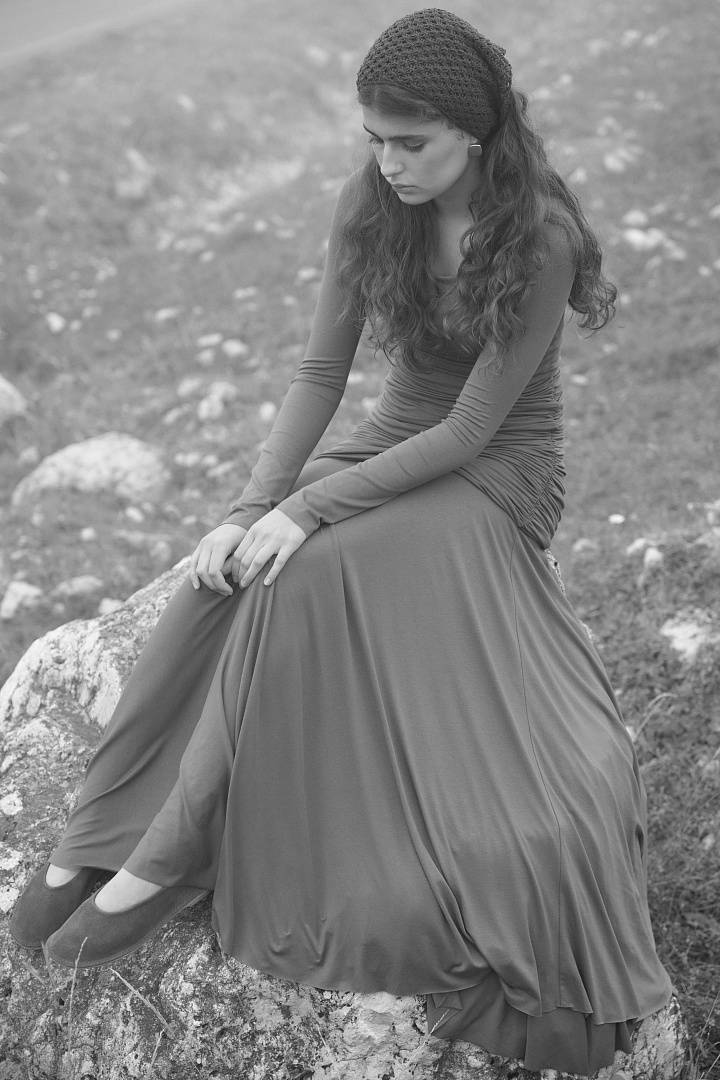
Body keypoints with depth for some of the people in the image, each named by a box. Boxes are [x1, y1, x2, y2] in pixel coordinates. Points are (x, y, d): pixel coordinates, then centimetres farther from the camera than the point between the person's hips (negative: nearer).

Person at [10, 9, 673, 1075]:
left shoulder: (541, 237, -21)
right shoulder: (371, 206, -5)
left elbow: (471, 428, -21)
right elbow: (321, 371, -4)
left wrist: (308, 507, -26)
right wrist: (253, 506, -17)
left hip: (497, 474, -5)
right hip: (394, 444, 5)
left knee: (302, 576, -30)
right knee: (232, 574, -23)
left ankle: (166, 858, -20)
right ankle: (97, 839, -18)